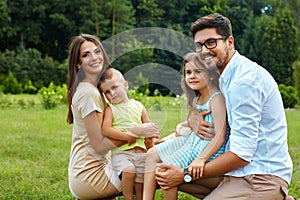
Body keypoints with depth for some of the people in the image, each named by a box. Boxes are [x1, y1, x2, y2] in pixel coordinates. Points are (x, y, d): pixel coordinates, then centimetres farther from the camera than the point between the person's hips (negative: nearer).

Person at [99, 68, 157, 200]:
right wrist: (128, 137, -15)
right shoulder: (110, 109, 4)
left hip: (141, 151, 3)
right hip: (121, 151, -3)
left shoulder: (138, 106, 14)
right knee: (128, 171, -31)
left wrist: (151, 140, -2)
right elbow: (106, 130, -11)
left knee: (140, 185, -5)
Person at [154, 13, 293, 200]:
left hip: (262, 176, -10)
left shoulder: (245, 80, -19)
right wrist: (196, 122, -3)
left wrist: (185, 175, -17)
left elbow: (242, 153, -22)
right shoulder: (227, 75, 11)